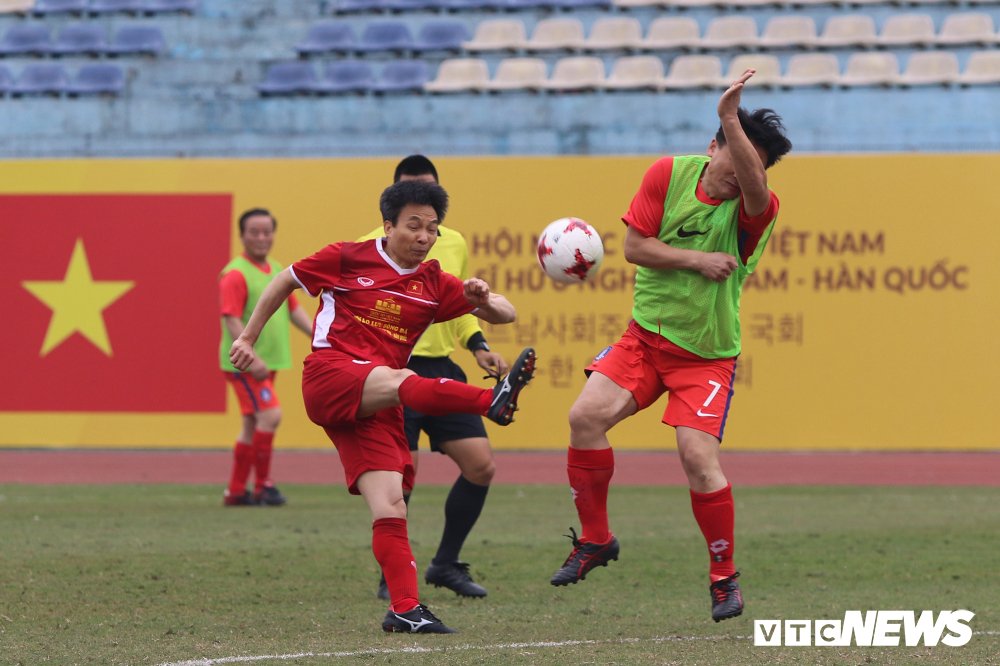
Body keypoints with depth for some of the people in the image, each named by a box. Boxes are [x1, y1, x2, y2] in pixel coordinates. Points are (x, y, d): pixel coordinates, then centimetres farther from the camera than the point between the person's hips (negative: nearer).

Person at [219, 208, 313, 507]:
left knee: (253, 426, 12)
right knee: (270, 415, -18)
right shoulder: (236, 274, -13)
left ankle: (236, 491, 19)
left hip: (267, 363, 9)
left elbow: (294, 310, 19)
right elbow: (232, 320, -19)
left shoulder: (278, 272, 13)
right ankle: (262, 485, -10)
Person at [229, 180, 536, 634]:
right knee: (400, 381, -36)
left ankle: (405, 610, -12)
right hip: (329, 377, -6)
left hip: (374, 407, 6)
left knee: (389, 504, -9)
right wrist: (247, 338, 18)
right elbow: (284, 283, 18)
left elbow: (505, 315, 13)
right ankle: (494, 400, -62)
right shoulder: (347, 259, 5)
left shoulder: (434, 285, 14)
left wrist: (484, 300, -10)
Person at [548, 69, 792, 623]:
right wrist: (697, 260, -17)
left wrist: (732, 118, -51)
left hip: (707, 354, -3)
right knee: (586, 416, -14)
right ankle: (595, 539, 6)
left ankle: (724, 576, 4)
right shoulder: (669, 174, -5)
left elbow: (752, 186, -39)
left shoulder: (755, 210, -14)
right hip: (646, 334, 3)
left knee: (698, 457, -17)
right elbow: (634, 246, -5)